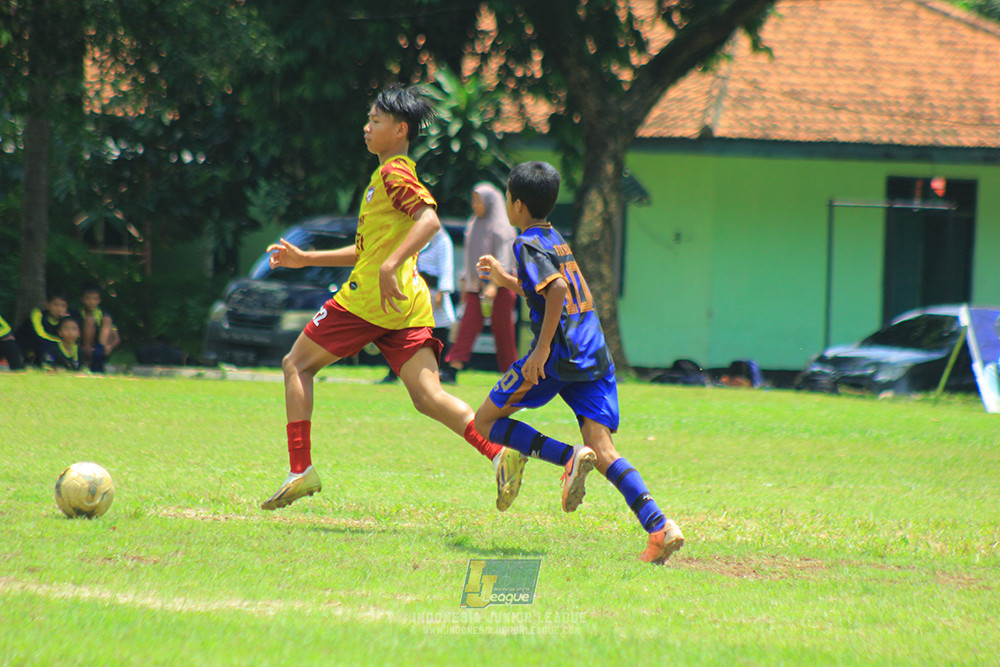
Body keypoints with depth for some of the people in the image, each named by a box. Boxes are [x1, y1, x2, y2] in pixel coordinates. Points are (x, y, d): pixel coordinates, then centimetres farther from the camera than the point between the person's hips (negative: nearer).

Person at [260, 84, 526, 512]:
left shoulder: (393, 173, -5)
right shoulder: (386, 176, 26)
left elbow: (429, 220, -22)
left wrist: (390, 266, -32)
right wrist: (305, 259, 31)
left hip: (368, 299, -9)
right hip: (408, 305, 9)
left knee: (297, 365, 5)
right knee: (427, 396, -3)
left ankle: (300, 469, -2)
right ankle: (498, 453, -22)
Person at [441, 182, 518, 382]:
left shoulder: (502, 228, -8)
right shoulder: (474, 225, 14)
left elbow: (503, 260, -16)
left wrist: (494, 284, -26)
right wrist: (465, 281, 18)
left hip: (499, 288, -6)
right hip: (476, 287, 6)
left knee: (503, 331, 0)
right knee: (468, 326, -6)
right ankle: (452, 369, -16)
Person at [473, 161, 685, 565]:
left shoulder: (528, 244, -5)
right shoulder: (555, 240, 21)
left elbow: (558, 289, -22)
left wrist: (542, 349, -23)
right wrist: (506, 280, 41)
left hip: (559, 354, -8)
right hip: (595, 357, 8)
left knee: (486, 421, 7)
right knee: (602, 450, -4)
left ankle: (569, 457, -15)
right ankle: (660, 527, -25)